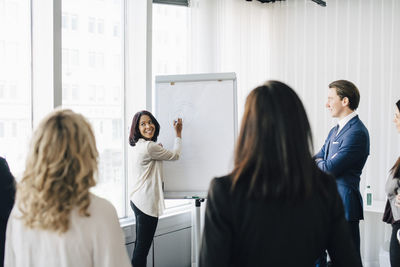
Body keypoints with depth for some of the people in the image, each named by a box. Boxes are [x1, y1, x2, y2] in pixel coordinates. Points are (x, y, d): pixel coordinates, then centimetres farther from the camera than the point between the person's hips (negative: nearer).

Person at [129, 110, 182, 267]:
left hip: (138, 200, 10)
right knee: (142, 248, -5)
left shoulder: (139, 145, 11)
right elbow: (174, 155, -3)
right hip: (147, 203, -10)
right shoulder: (150, 147, -18)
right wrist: (178, 133, 7)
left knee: (140, 247, 16)